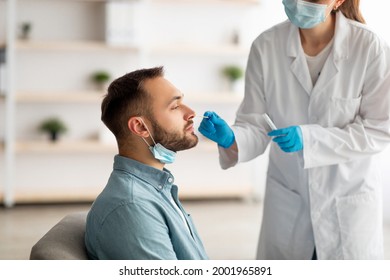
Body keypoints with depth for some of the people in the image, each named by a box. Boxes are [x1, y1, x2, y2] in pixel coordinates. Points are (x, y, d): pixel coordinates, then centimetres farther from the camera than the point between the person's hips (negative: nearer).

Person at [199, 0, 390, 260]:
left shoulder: (369, 47, -18)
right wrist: (229, 137, -31)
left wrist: (309, 138, -24)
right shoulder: (266, 46, -12)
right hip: (287, 200, 2)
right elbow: (256, 127, -9)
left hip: (349, 202, -1)